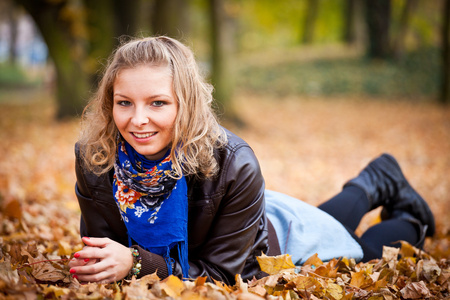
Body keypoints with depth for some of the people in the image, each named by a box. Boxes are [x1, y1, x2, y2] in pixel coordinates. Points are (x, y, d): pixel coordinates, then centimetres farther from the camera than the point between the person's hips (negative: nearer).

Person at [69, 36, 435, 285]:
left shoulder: (233, 164, -44)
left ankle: (409, 221, 53)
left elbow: (221, 271, -37)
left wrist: (137, 264, -49)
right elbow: (99, 243, -23)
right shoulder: (93, 158, -34)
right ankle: (373, 186, 57)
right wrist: (95, 262, -46)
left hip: (278, 238, -4)